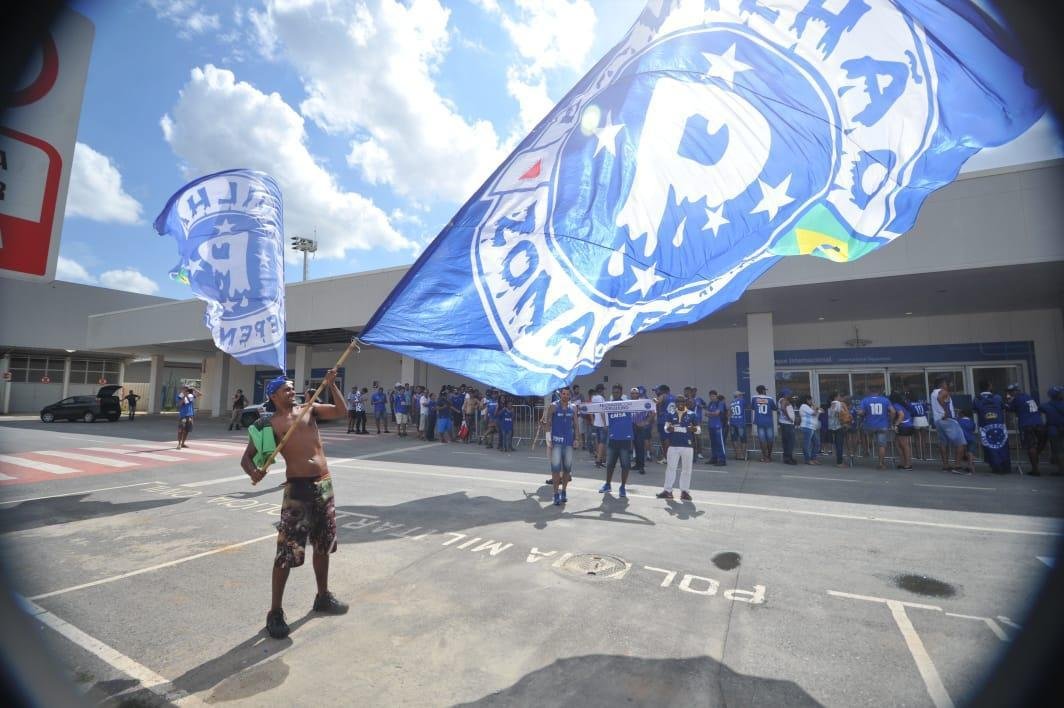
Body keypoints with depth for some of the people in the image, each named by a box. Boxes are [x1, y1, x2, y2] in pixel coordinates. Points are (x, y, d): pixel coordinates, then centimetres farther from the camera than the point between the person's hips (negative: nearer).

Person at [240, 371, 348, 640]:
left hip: (325, 486, 4)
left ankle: (323, 597, 35)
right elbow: (246, 457, -1)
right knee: (287, 551, -2)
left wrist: (331, 384, -7)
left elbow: (341, 411, 0)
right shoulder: (268, 424, 0)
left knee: (323, 545, 17)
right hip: (298, 488, -4)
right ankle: (275, 612, 14)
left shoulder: (309, 408, 10)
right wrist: (253, 472, -22)